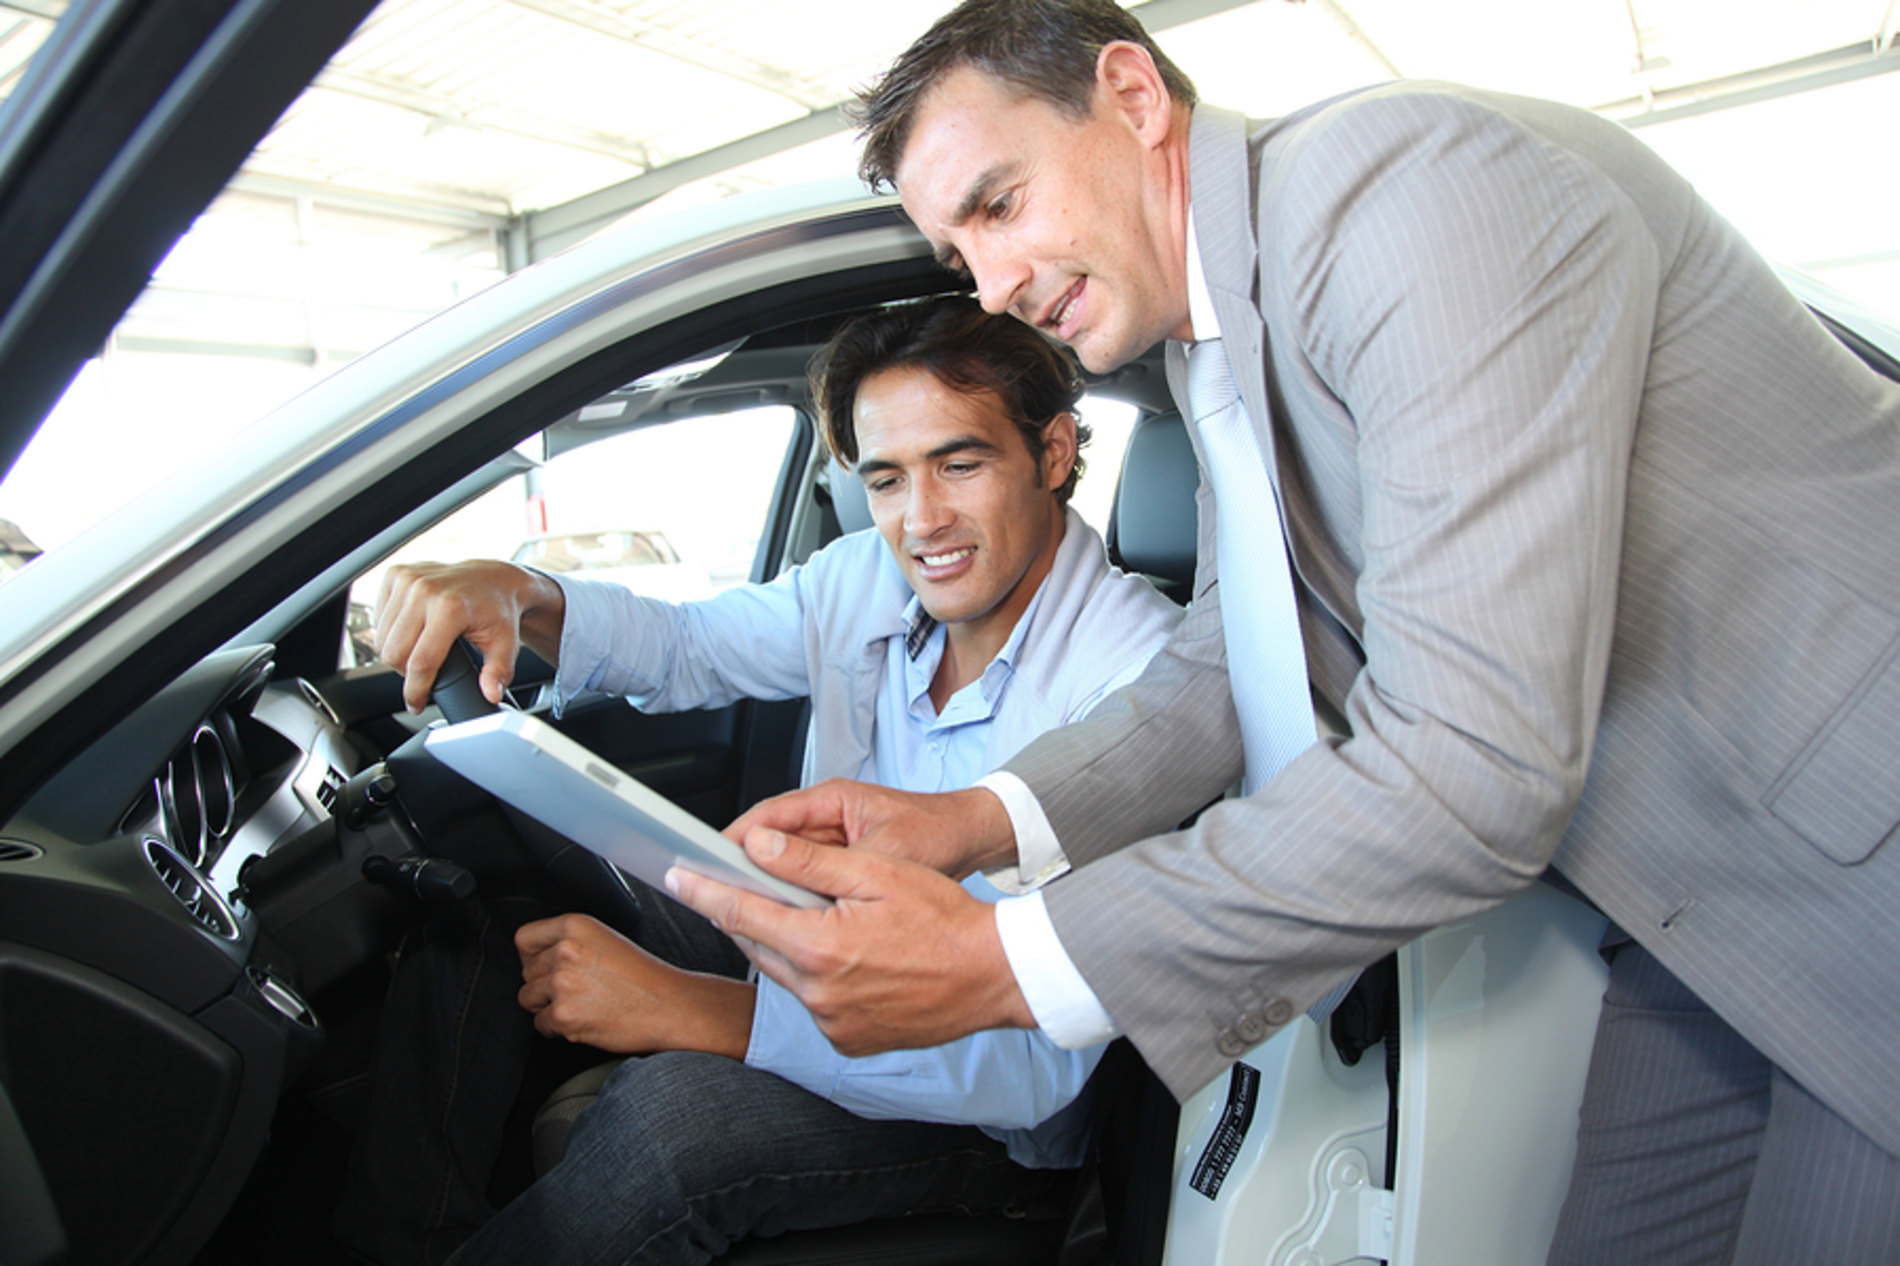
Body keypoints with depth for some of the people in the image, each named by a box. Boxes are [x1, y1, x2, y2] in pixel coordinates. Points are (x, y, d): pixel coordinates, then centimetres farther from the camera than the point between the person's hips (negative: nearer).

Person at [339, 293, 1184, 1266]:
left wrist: (690, 1008, -38)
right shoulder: (870, 582, -6)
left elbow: (1036, 1064, -31)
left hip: (993, 1115, -6)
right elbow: (685, 648, 7)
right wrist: (517, 594, -15)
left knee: (674, 1111, -33)